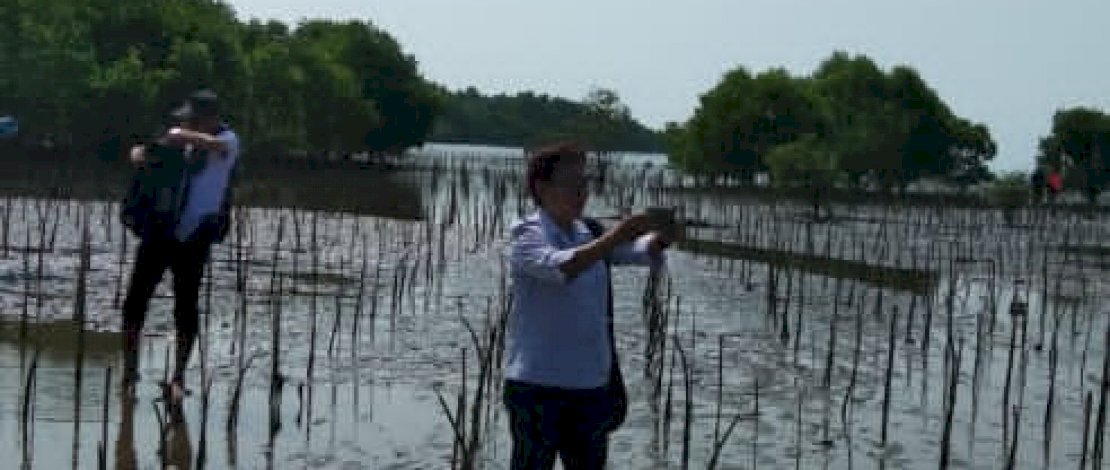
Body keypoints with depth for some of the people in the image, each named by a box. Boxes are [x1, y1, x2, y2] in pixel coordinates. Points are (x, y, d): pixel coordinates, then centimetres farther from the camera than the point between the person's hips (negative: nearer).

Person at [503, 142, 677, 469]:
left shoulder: (590, 233, 12)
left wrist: (659, 239, -21)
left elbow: (641, 251, 0)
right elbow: (559, 267, -28)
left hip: (591, 384, 7)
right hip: (538, 384, -6)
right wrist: (613, 238, -36)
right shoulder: (528, 234, -8)